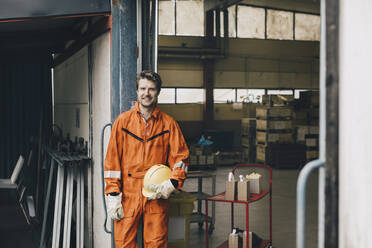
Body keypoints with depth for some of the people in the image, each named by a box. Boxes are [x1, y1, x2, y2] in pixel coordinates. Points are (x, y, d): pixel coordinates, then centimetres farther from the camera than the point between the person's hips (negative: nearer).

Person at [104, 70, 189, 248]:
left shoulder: (168, 123, 6)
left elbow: (181, 157, 6)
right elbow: (112, 159, 3)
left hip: (157, 195, 0)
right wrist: (113, 195, -4)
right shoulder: (123, 121, 5)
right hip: (128, 194, 0)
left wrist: (172, 183, -11)